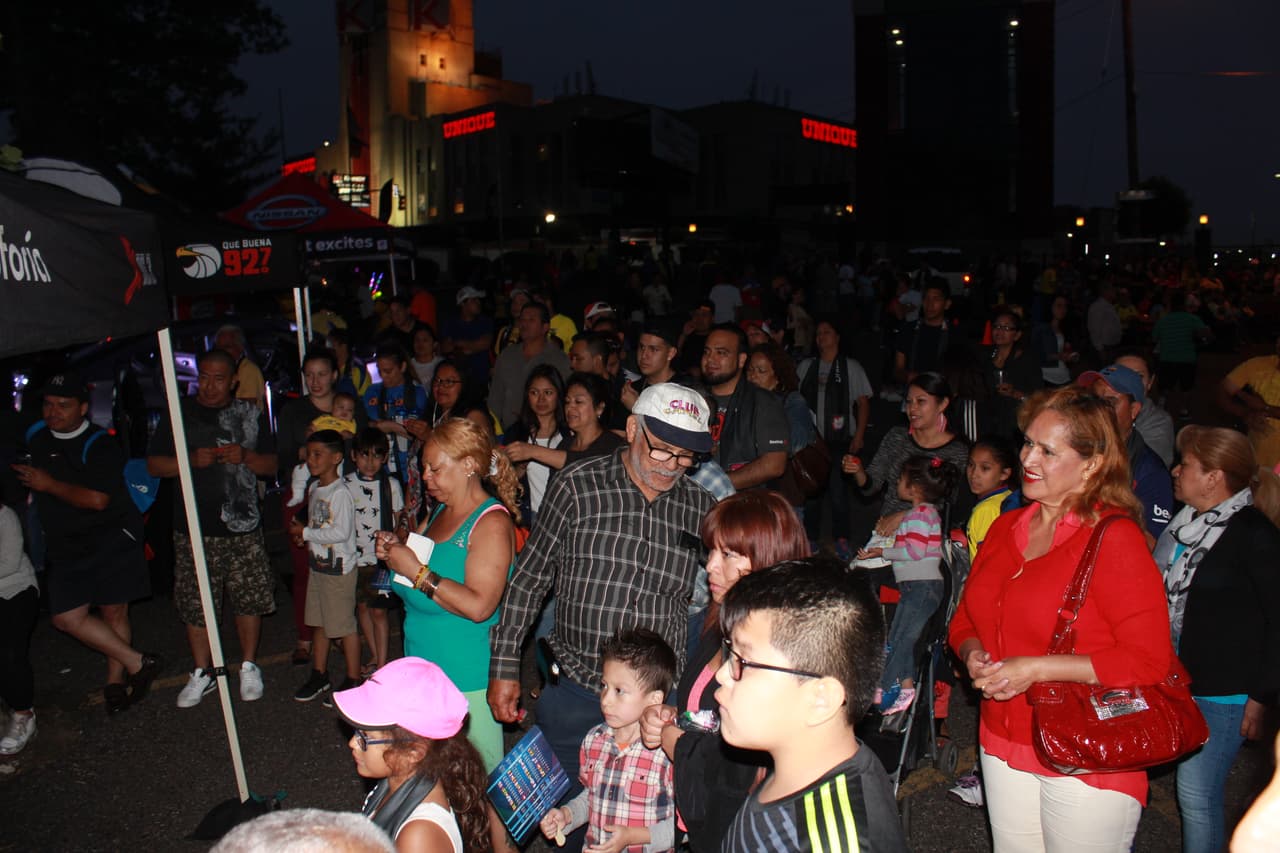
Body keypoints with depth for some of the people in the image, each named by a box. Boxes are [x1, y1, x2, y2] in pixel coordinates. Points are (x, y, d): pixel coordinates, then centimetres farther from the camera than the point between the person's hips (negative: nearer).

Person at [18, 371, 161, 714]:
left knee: (114, 612, 0)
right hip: (65, 545, 5)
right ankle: (137, 663, 6)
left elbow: (97, 499, -23)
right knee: (66, 616, -4)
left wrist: (48, 484, -15)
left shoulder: (100, 445, -11)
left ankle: (116, 681, 16)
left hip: (112, 539, -5)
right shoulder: (34, 437, 7)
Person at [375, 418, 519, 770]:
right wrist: (395, 551, 3)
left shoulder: (491, 521, -16)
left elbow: (478, 605, -25)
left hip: (468, 677, -8)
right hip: (425, 664, 8)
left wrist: (417, 571, -21)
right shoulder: (439, 513, 10)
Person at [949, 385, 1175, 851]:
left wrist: (1035, 669, -21)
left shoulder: (1115, 538, -14)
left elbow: (1149, 660, -18)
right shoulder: (1006, 526, 6)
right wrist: (974, 654, -7)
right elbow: (965, 619, 15)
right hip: (1004, 744, 6)